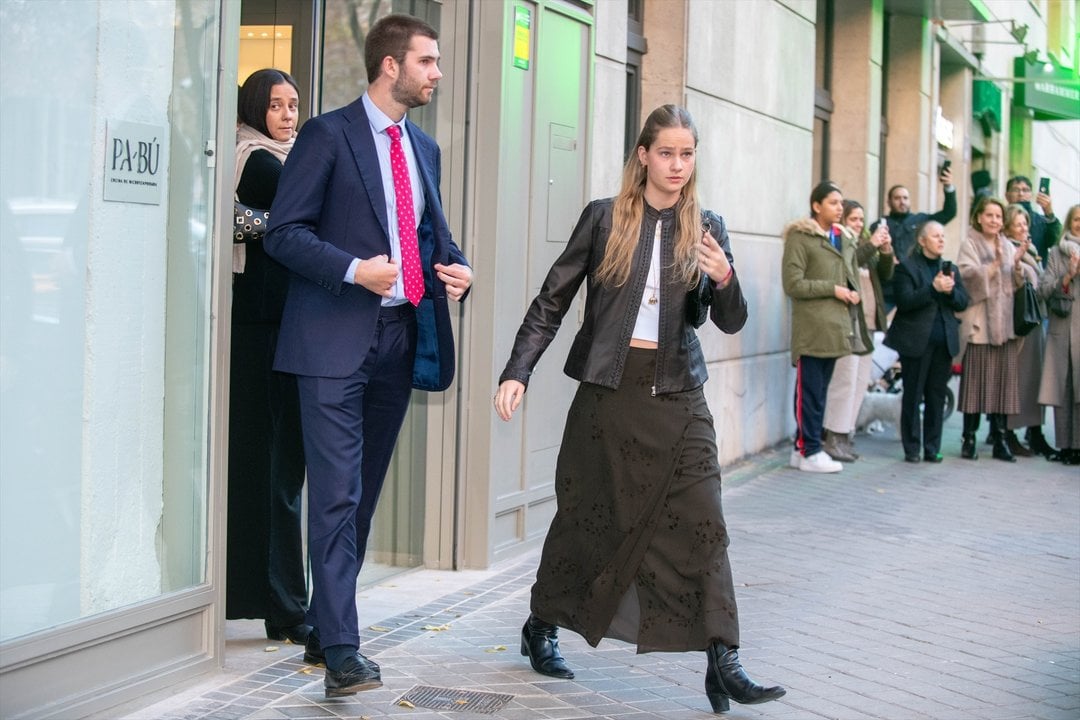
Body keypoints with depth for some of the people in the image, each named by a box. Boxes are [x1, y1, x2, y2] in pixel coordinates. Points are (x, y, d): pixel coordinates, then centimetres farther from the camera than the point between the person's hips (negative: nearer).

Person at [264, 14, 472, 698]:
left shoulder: (424, 148, 16)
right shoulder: (328, 134, -4)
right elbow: (284, 231, -7)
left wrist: (455, 267, 3)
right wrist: (354, 270, -20)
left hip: (400, 338, 7)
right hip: (337, 339, -7)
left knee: (364, 494, 12)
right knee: (338, 495, -10)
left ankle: (324, 630, 23)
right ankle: (342, 648, -10)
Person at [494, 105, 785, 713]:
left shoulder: (707, 228, 4)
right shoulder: (604, 218, -1)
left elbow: (731, 323, 1)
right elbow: (552, 302, 2)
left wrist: (724, 281, -21)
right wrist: (517, 372, -7)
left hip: (676, 391, 1)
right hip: (608, 385, -1)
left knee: (702, 521, -8)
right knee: (586, 514, 10)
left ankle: (723, 663, -8)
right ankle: (542, 627, 31)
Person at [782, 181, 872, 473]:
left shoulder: (844, 239, 17)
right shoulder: (800, 237, -5)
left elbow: (851, 276, 27)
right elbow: (793, 284, -11)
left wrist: (852, 293, 5)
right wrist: (833, 289, -13)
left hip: (835, 326, 7)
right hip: (811, 327, -7)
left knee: (820, 389, 10)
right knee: (810, 390, -5)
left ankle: (803, 447, 16)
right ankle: (809, 452, -1)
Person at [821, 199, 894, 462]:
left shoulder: (864, 245, 19)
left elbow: (885, 275, 15)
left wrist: (886, 251, -1)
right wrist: (871, 245, -21)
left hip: (867, 323, 9)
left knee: (860, 382, 9)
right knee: (845, 380, -10)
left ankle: (845, 434, 14)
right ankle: (833, 438, -6)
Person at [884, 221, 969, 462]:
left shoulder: (950, 268, 16)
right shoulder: (907, 267, -1)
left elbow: (963, 302, 8)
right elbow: (904, 301, -13)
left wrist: (950, 291, -12)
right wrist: (934, 288, -23)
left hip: (944, 342, 5)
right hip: (916, 341, -5)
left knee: (937, 397, 6)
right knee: (913, 396, 1)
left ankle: (932, 448, 13)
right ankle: (912, 449, 7)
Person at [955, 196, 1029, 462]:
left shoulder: (1008, 246, 16)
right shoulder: (969, 244, 2)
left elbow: (1018, 284, 12)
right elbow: (968, 275, -12)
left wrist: (1017, 262, -6)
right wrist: (995, 263, -22)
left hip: (1005, 322, 5)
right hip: (979, 322, -5)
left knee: (1003, 379, 3)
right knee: (976, 379, -6)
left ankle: (999, 440, 7)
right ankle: (969, 438, -1)